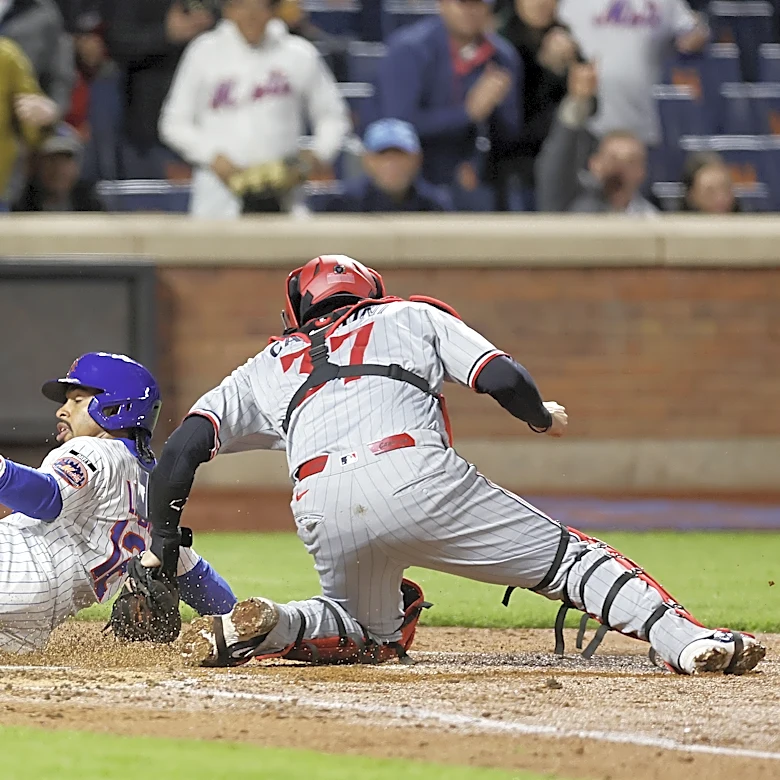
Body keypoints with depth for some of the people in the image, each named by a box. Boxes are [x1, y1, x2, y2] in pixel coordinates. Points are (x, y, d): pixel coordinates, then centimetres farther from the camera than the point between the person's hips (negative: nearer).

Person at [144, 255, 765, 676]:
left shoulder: (272, 365, 32)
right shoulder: (411, 316, 29)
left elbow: (184, 447, 20)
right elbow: (502, 378, 14)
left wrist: (161, 543, 26)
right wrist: (544, 417, 34)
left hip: (322, 509, 3)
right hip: (416, 478, -3)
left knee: (373, 634, 27)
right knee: (567, 557, 5)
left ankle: (262, 628, 1)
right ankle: (686, 639, -16)